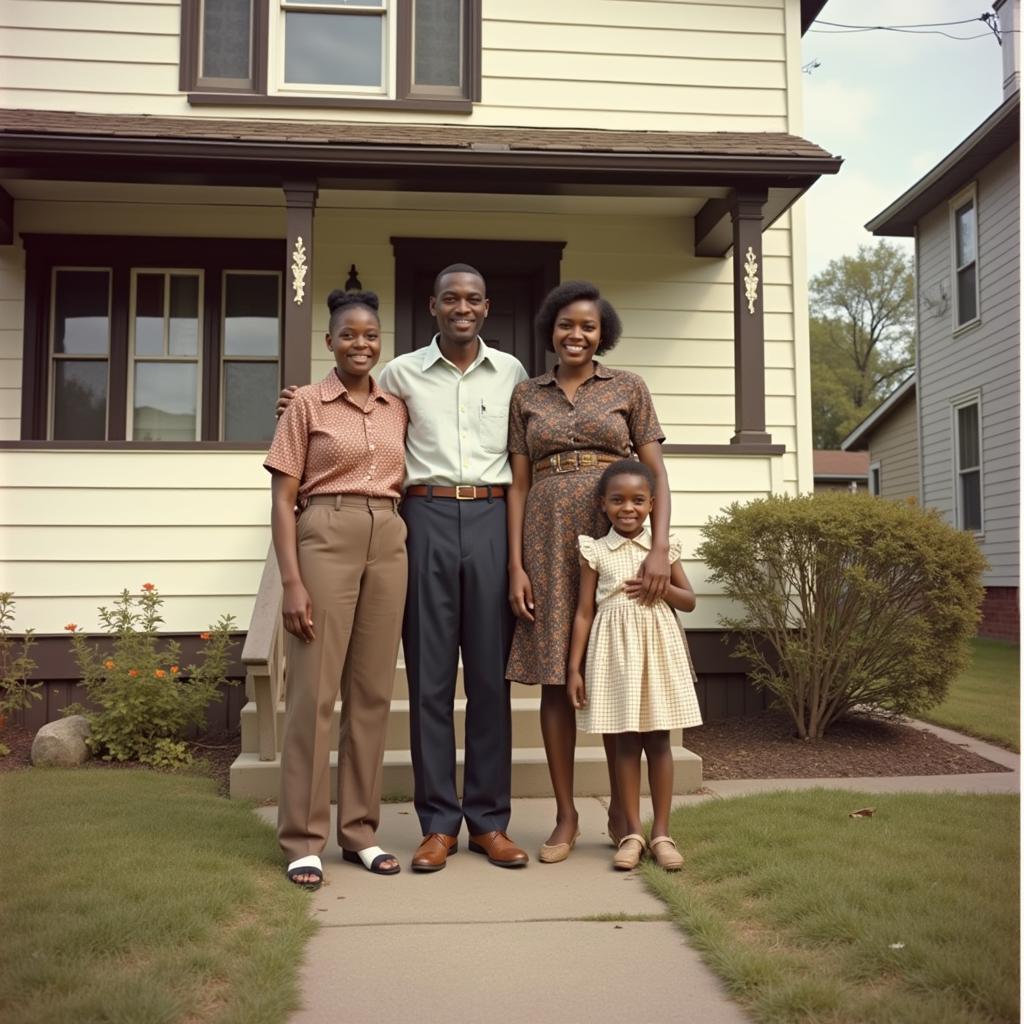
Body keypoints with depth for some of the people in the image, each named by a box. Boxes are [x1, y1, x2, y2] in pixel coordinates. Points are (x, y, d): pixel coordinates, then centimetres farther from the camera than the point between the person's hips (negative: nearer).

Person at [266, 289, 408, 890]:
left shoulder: (399, 408, 13)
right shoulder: (307, 403, 1)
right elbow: (283, 499, -3)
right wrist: (292, 582, -11)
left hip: (389, 543, 5)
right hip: (326, 540, -4)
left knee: (373, 691, 8)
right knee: (315, 691, -1)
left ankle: (360, 830, 20)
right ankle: (304, 839, 10)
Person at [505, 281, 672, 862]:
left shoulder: (629, 388, 7)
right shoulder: (527, 395, 11)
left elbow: (656, 473, 1)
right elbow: (519, 485, 7)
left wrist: (661, 547, -12)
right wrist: (515, 564, -2)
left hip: (614, 537, -1)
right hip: (548, 543, 1)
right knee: (555, 678, 2)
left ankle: (620, 808, 18)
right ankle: (566, 818, 13)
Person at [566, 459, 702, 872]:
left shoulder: (664, 547, 5)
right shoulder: (595, 551, 0)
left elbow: (689, 601, 10)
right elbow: (583, 612, 0)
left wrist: (660, 585, -11)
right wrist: (574, 668, -4)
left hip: (658, 648, 1)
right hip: (616, 650, -1)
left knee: (658, 740, 5)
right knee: (625, 741, 3)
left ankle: (661, 831, 14)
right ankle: (632, 831, 13)